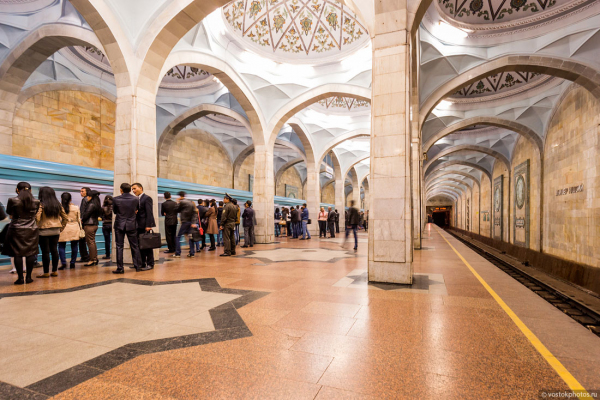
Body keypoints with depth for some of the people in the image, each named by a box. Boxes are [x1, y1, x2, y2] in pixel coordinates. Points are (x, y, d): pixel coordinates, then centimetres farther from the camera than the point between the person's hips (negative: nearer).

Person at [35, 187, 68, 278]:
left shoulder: (41, 204, -9)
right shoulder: (58, 205, 7)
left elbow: (37, 218, -18)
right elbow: (65, 218, 9)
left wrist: (37, 228, -4)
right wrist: (61, 228, 14)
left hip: (44, 231, -5)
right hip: (56, 231, 5)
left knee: (45, 252, 2)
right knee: (54, 250, 10)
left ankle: (46, 272, 9)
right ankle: (55, 271, 15)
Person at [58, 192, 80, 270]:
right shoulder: (76, 207, 0)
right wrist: (80, 228, 17)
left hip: (63, 229, -2)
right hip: (74, 229, 2)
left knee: (61, 246, 6)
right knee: (74, 246, 7)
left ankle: (63, 263, -2)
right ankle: (72, 263, 11)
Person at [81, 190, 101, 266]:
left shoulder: (91, 205, -15)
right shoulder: (96, 205, 12)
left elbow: (86, 214, -14)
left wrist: (82, 220, 6)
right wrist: (83, 220, 7)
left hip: (89, 225, -9)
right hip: (94, 224, 9)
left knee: (90, 242, -4)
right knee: (93, 242, 14)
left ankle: (92, 260, 1)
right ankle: (95, 259, 19)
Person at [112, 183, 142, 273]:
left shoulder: (116, 199, -6)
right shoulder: (135, 199, -4)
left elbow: (114, 211, 7)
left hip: (119, 225, -1)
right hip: (132, 225, 1)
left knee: (119, 247, 5)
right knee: (134, 246, 9)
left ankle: (120, 268, 6)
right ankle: (138, 266, 13)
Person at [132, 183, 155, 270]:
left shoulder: (147, 198, -7)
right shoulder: (136, 199, 18)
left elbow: (149, 213, -14)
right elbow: (137, 212, 17)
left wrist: (148, 225, -19)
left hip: (144, 226, -8)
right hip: (138, 227, 8)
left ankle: (150, 264, 5)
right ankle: (143, 263, 18)